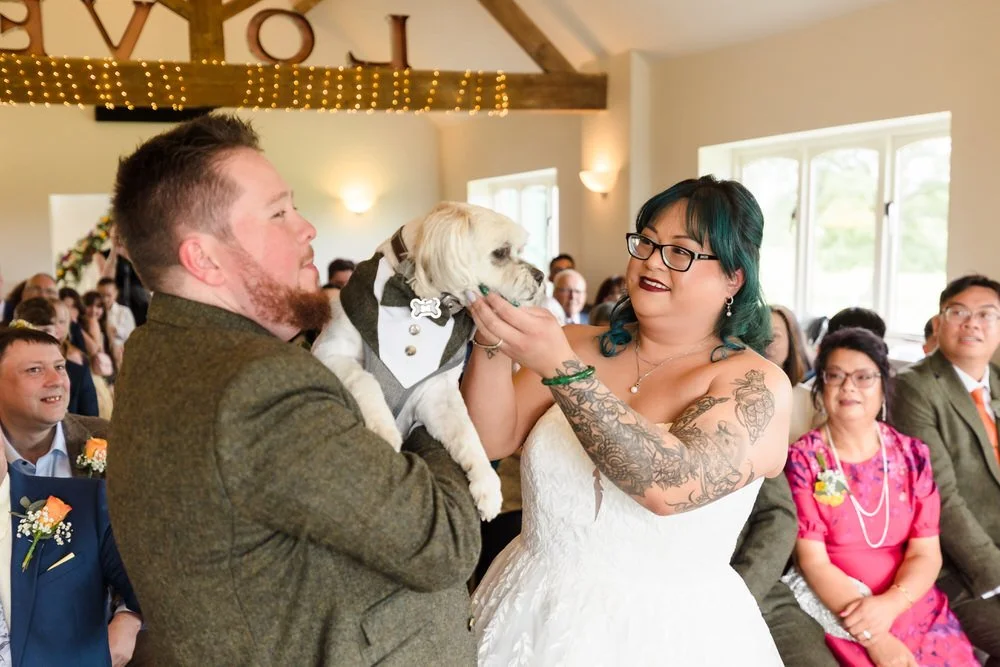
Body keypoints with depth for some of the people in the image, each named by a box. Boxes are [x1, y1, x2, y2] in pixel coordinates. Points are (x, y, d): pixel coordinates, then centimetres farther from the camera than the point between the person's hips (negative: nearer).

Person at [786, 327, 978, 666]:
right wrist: (873, 638, -17)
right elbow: (812, 560, -9)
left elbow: (926, 554, 1)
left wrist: (889, 604, -17)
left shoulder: (912, 455, 5)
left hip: (915, 608, 3)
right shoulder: (802, 458, -5)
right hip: (840, 616, -3)